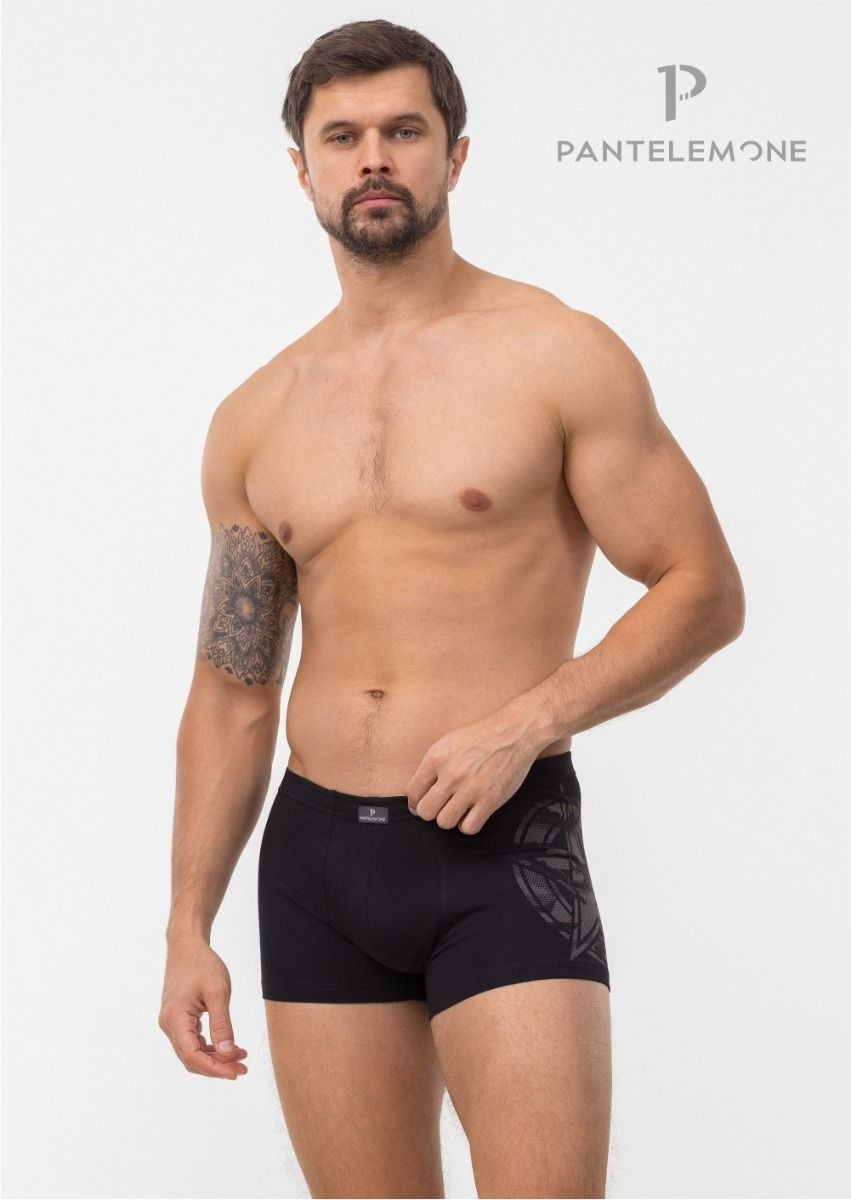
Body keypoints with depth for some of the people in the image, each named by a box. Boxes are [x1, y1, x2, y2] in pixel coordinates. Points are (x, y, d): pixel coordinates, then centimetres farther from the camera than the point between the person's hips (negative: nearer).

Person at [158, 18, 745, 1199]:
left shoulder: (560, 357, -2)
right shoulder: (255, 421, 11)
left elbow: (705, 590, -4)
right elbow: (231, 693, 15)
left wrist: (528, 723, -17)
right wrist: (188, 927, 11)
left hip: (505, 846, -4)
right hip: (317, 851, 5)